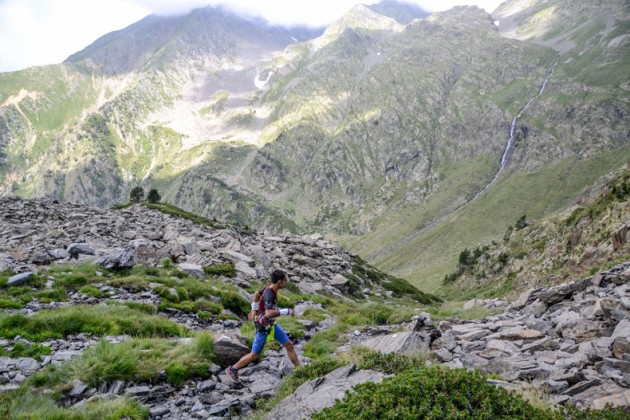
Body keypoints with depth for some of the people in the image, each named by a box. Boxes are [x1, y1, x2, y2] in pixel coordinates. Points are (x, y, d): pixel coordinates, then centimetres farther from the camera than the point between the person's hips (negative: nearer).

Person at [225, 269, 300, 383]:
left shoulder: (270, 288, -6)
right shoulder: (269, 295, -33)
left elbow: (257, 294, 12)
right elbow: (269, 314, -48)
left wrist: (254, 310, 22)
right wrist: (287, 311, -38)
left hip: (272, 324, 8)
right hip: (263, 327, -8)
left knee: (289, 345, 8)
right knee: (254, 355, 5)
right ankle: (232, 370, 25)